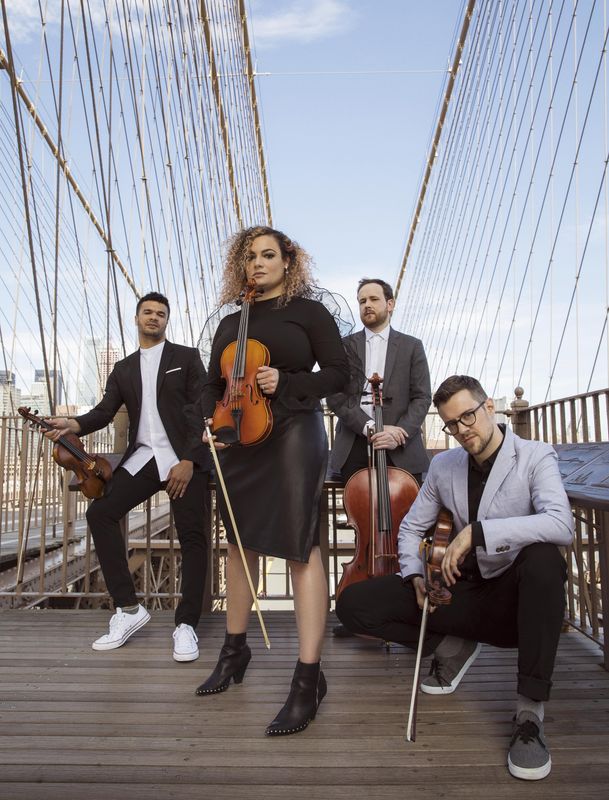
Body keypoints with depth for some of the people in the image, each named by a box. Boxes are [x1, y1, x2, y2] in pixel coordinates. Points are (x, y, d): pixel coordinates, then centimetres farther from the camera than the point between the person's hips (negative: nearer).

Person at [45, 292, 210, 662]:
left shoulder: (187, 357, 7)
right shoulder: (123, 369, 19)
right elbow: (105, 412, 7)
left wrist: (188, 460, -14)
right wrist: (73, 424, -16)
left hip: (185, 457, -4)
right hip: (143, 458, 4)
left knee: (192, 536, -9)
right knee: (100, 512, -12)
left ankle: (186, 624, 2)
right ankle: (129, 609, -4)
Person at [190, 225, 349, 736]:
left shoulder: (308, 311, 3)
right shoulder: (230, 323, 16)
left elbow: (338, 373, -1)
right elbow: (213, 384, 18)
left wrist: (288, 383, -15)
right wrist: (210, 417, -2)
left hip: (292, 435, -5)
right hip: (238, 439, 6)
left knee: (301, 548, -9)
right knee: (241, 543, 14)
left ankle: (308, 679, -3)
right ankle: (235, 650, 31)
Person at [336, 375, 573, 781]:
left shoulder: (535, 457, -10)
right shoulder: (444, 466, 5)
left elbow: (561, 524, -29)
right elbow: (412, 527, 14)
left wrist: (478, 531, -35)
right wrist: (415, 574, -4)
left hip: (513, 596, -4)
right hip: (462, 591, 4)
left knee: (543, 557, -40)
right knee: (353, 604, -10)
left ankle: (530, 712, -26)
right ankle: (453, 646, 8)